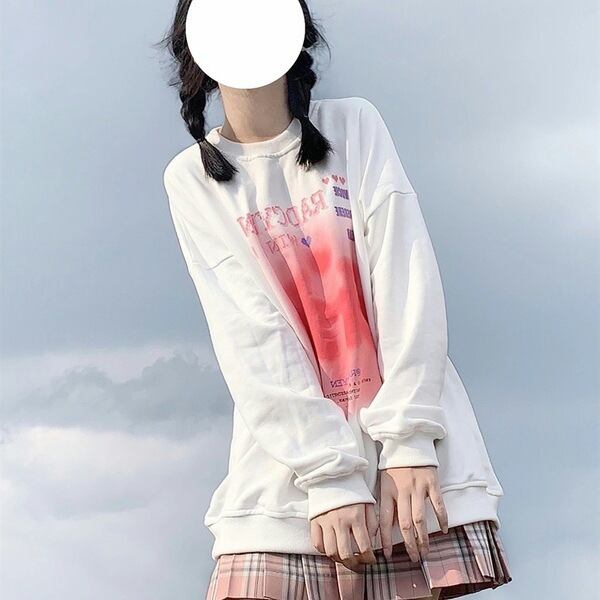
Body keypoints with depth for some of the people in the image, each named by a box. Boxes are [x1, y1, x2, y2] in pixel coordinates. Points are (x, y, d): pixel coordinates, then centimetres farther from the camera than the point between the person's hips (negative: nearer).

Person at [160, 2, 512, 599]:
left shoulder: (356, 124, 7)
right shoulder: (192, 177, 4)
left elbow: (407, 277, -3)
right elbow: (246, 331, -6)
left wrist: (408, 438, -13)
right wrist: (329, 474, -15)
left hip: (414, 439, 1)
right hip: (290, 450, 0)